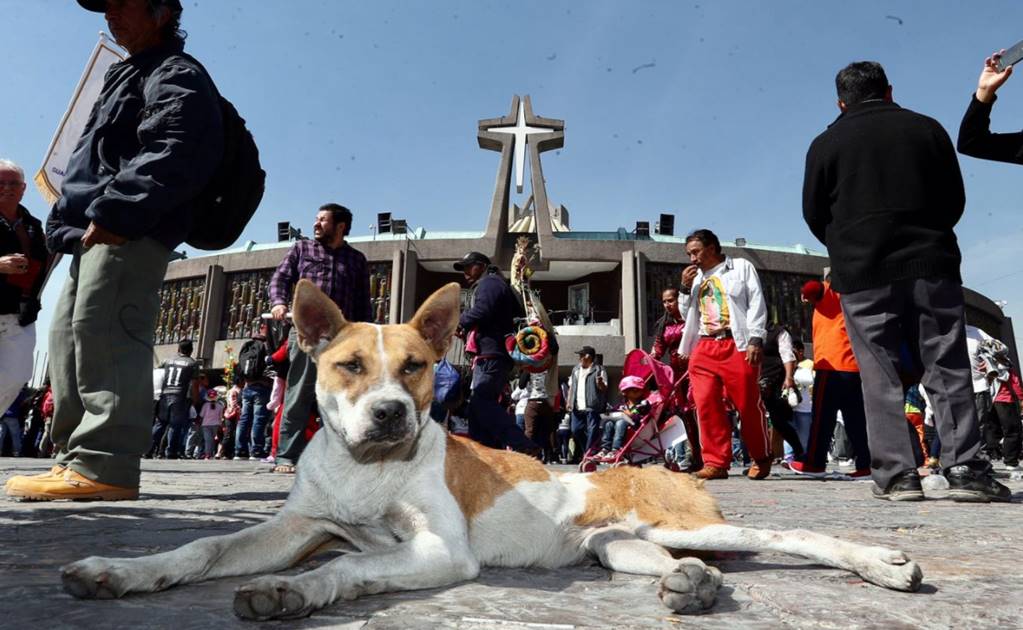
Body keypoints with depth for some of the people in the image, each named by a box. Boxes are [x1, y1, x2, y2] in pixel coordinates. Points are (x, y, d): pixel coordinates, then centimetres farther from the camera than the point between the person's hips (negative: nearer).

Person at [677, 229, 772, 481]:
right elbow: (688, 314, 26)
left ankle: (762, 458, 17)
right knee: (706, 405, -5)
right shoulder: (696, 277, 23)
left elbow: (756, 304, 1)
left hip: (737, 346, -4)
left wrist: (755, 340, -11)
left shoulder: (741, 267, 10)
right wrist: (686, 288, 10)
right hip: (703, 348, 5)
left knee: (748, 405, -2)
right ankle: (715, 462, 1)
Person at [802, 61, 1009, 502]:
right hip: (932, 266, 2)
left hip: (862, 274, -1)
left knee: (880, 376, 1)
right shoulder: (927, 129, 10)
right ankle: (965, 469, 2)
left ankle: (896, 474, -1)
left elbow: (814, 214, 6)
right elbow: (955, 200, 12)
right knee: (948, 369, 5)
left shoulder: (826, 144, 3)